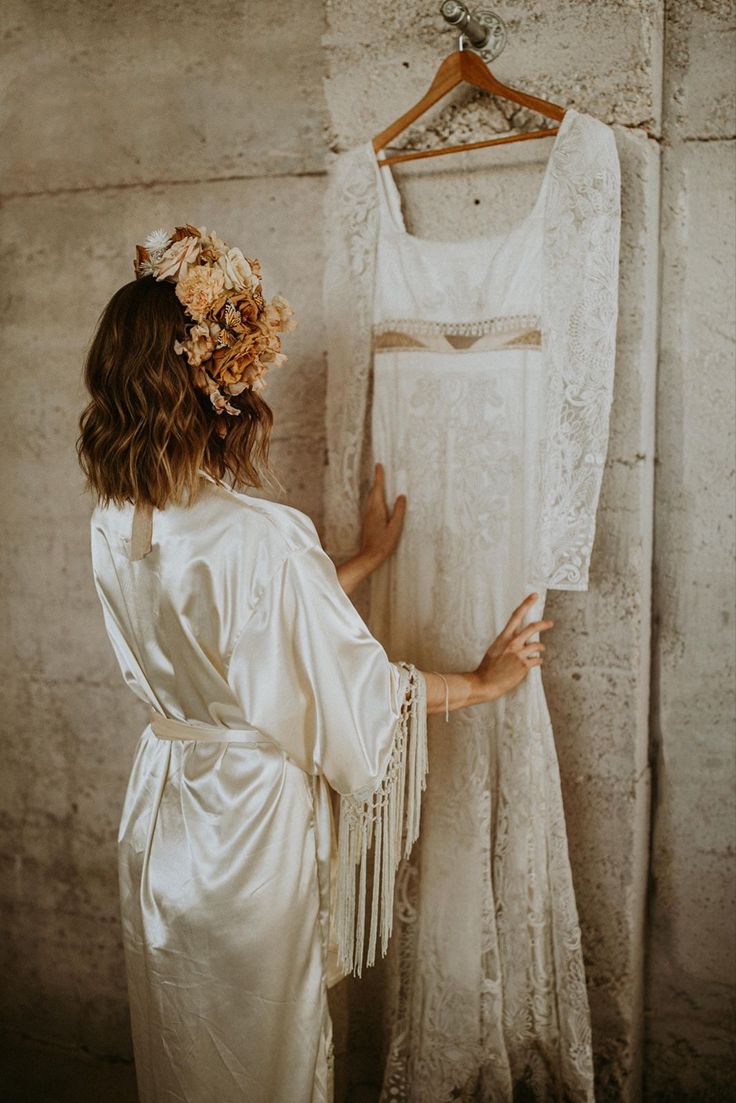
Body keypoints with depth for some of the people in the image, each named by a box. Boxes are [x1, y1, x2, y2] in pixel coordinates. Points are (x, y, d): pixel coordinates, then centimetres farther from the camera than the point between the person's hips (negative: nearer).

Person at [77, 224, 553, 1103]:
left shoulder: (114, 528, -5)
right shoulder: (259, 535, -29)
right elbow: (359, 688, -18)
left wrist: (367, 558, 16)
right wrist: (485, 679, 0)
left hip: (159, 823, 7)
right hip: (251, 832, -7)